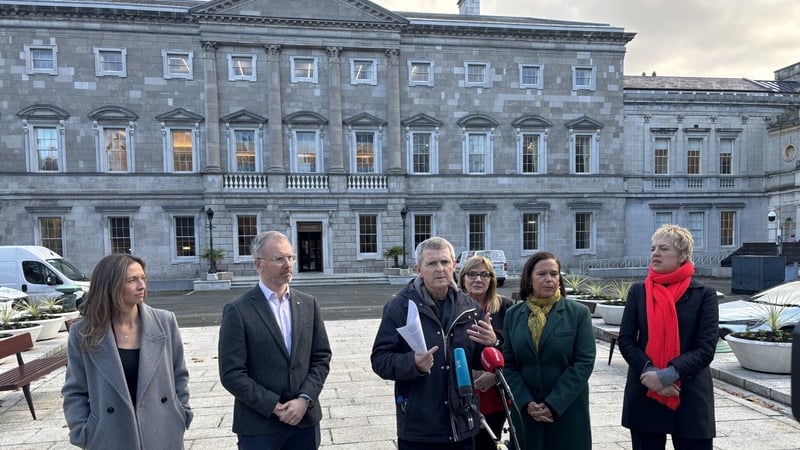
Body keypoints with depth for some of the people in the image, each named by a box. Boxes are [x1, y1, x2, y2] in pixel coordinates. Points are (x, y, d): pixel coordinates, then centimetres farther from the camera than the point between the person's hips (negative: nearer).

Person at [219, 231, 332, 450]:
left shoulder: (308, 303, 3)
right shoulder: (238, 310, -9)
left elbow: (321, 358, 3)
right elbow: (232, 374, -11)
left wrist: (305, 400, -9)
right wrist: (274, 406, -13)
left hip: (305, 419, 3)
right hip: (259, 425, -3)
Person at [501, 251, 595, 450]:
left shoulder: (579, 313, -3)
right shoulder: (513, 314, 2)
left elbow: (585, 362, -9)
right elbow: (507, 364, 2)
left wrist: (554, 404, -13)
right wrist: (526, 402, -10)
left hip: (568, 409, -1)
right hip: (525, 410, 2)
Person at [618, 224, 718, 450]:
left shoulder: (704, 294, -3)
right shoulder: (638, 291, 3)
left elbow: (706, 347, -9)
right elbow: (625, 340, -1)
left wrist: (669, 374, -19)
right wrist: (649, 371, -16)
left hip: (690, 397, -2)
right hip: (644, 394, 2)